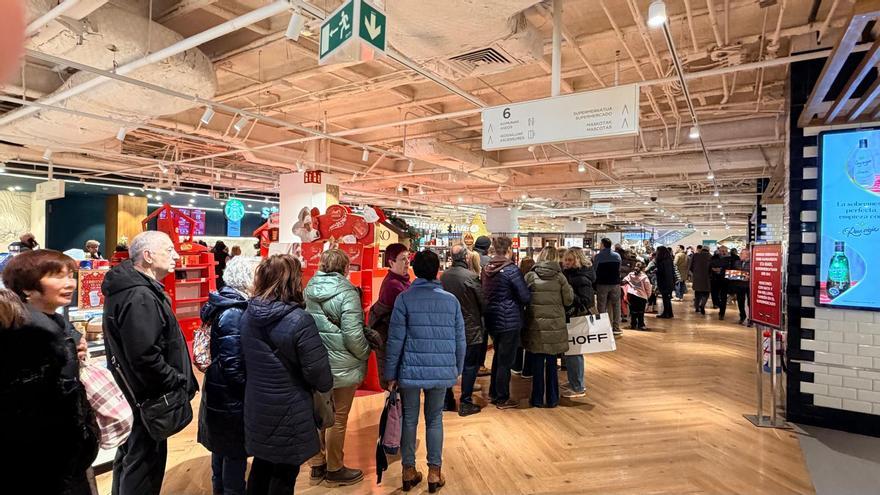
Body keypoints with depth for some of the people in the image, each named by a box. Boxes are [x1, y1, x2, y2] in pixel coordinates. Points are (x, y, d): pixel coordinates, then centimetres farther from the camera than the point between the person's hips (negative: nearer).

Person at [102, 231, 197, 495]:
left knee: (129, 453, 26)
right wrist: (180, 383, -18)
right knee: (145, 462, 6)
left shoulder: (128, 287, 7)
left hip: (131, 392, 10)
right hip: (148, 398, -10)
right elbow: (146, 357, -31)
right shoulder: (141, 298, -26)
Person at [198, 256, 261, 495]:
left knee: (222, 447, 24)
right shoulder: (233, 313, -25)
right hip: (232, 396, -9)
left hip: (220, 392, 10)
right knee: (235, 452, 7)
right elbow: (233, 365, -26)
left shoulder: (228, 304, 4)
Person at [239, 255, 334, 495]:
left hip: (257, 408, 6)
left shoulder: (248, 316, -5)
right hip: (289, 412, -6)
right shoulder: (299, 320, -25)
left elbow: (248, 360, 9)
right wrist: (326, 385, 1)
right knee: (284, 476, 14)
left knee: (261, 465, 25)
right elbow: (320, 375, -21)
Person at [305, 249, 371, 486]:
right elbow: (353, 334, -23)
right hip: (342, 367, -6)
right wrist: (365, 353, -6)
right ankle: (334, 470, 26)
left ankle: (317, 465, 35)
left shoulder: (309, 289, -1)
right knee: (338, 419, 10)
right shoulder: (346, 292, -20)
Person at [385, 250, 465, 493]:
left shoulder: (404, 298, -7)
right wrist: (458, 370, 16)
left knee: (409, 420, 15)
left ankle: (409, 471, 27)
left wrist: (391, 374, 1)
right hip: (442, 372, 2)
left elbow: (395, 340, -8)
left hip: (411, 371, -1)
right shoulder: (451, 300, 0)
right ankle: (434, 473, 23)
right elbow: (460, 339, 4)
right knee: (435, 419, 16)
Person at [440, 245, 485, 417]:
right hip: (470, 328, -5)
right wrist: (479, 315, 9)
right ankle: (465, 403, 12)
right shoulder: (471, 276, -18)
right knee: (470, 365, 7)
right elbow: (482, 301, -10)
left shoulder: (444, 276, -2)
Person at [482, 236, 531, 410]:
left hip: (492, 318, 7)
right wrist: (521, 304, 5)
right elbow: (526, 296, -16)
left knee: (498, 356, 22)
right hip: (509, 320, -7)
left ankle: (494, 392, 32)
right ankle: (502, 399, 16)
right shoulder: (511, 270, -17)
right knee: (506, 360, 5)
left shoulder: (487, 269, 4)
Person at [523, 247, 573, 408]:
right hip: (555, 325, 0)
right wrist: (569, 288, 17)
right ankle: (552, 399, 21)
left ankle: (537, 399, 18)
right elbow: (568, 300, 0)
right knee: (551, 362, 12)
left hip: (536, 325, 0)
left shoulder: (530, 276, -5)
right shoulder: (560, 277, -4)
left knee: (537, 363, 9)